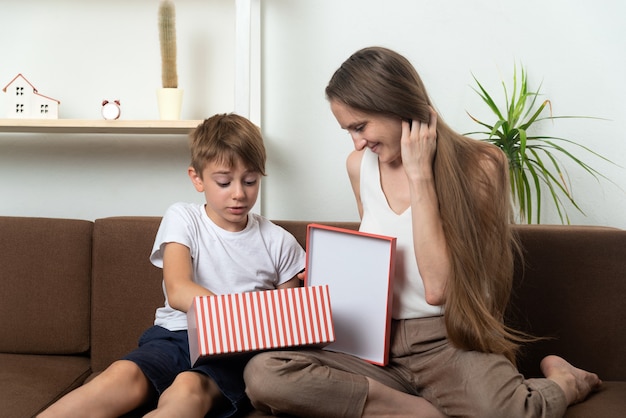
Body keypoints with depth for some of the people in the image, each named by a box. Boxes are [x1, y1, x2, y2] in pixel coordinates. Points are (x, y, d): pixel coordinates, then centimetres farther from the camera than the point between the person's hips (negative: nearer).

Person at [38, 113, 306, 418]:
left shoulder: (279, 242, 9)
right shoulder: (183, 219, 7)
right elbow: (179, 293, -8)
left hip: (236, 349, 0)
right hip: (176, 335, 1)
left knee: (189, 388, -36)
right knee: (123, 376, -33)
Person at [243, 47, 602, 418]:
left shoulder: (477, 165, -8)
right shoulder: (360, 165, 8)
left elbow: (437, 289, -17)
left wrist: (420, 175, -16)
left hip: (450, 344, -4)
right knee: (262, 373, -23)